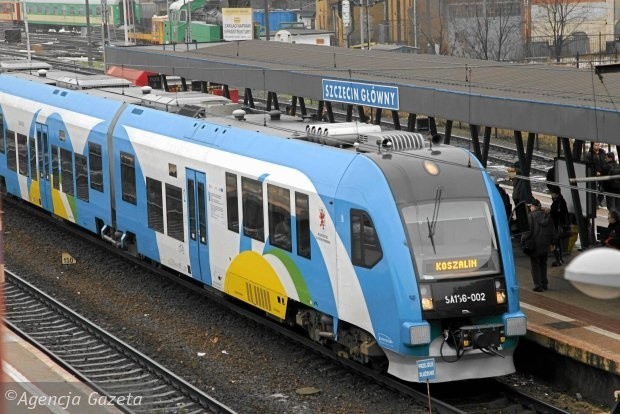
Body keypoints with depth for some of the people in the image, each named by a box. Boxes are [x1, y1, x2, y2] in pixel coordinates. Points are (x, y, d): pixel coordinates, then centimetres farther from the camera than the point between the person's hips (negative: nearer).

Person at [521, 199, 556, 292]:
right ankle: (544, 284, 22)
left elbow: (528, 231, -17)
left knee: (535, 265, 2)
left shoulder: (530, 216, -14)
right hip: (545, 246, 6)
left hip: (534, 245, -6)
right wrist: (552, 242, 21)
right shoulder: (547, 216, 5)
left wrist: (523, 240, -5)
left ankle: (538, 285, -2)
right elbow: (552, 231, 11)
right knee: (543, 264, 19)